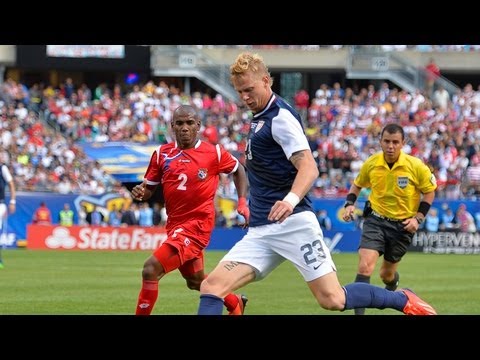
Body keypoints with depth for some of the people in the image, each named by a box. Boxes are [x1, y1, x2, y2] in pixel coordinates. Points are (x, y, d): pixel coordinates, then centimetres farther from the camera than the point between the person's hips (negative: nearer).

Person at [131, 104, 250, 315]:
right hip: (175, 225, 6)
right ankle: (235, 303, 51)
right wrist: (139, 193, -15)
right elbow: (148, 189, 8)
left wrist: (242, 202, 2)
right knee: (195, 281, 24)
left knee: (151, 269, -20)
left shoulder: (214, 153, -6)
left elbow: (238, 170, 12)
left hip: (197, 224, -6)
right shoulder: (162, 154, 2)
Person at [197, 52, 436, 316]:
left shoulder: (280, 116, -10)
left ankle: (404, 300, 10)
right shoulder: (260, 118, 18)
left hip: (292, 223, -9)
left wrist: (290, 200, -41)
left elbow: (309, 168, -23)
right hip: (260, 231, 9)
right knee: (211, 287, -10)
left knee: (332, 299, -13)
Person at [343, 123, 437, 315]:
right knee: (365, 267, -21)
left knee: (386, 274, 15)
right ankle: (359, 311, -18)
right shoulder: (371, 164, -10)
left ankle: (393, 283, 54)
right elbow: (357, 184, 11)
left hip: (402, 225, 0)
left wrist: (418, 218, -11)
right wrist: (349, 204, -6)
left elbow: (429, 191, -1)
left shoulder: (416, 166, -16)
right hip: (375, 220, 0)